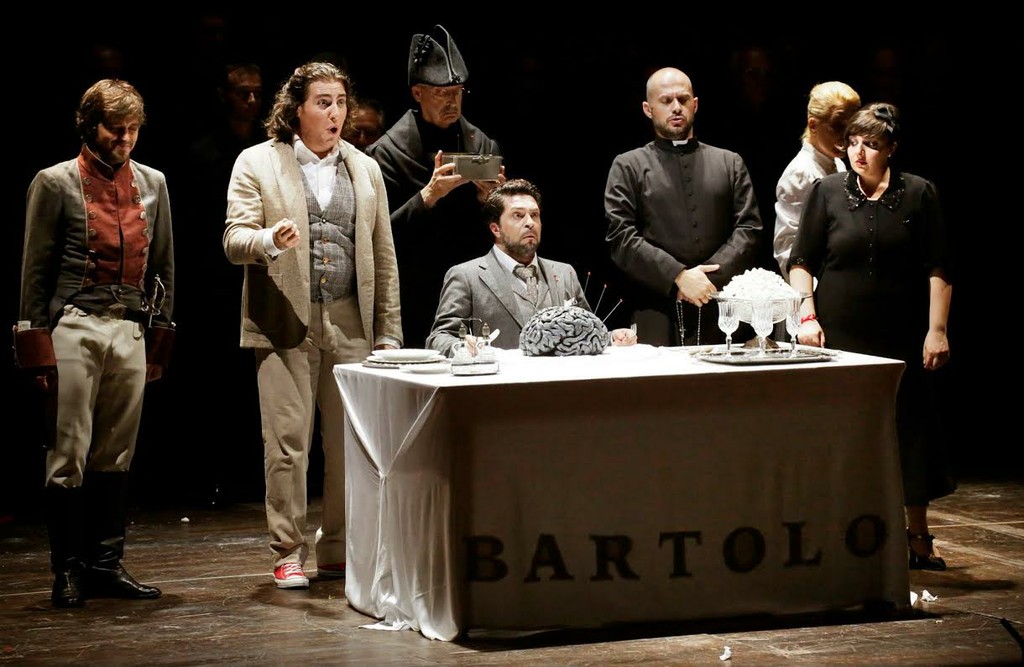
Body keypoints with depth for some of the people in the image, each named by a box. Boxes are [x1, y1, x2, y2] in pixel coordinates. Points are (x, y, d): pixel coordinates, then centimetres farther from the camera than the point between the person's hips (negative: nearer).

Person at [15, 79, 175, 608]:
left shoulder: (152, 184, 12)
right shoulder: (56, 183, 0)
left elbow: (163, 266, 18)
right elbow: (35, 271, -1)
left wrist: (160, 337, 14)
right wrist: (36, 347, -5)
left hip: (131, 332, 4)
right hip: (75, 329, -4)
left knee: (115, 457, 7)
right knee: (69, 455, -4)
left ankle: (107, 564, 13)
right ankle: (68, 571, 2)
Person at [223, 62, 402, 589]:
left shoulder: (365, 169, 15)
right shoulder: (256, 163, 4)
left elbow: (383, 255, 16)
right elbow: (234, 240, -2)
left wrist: (388, 330, 11)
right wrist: (270, 240, -25)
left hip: (350, 325, 3)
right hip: (285, 324, -3)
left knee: (350, 444, 3)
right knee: (287, 444, -4)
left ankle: (339, 550, 13)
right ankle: (288, 554, 4)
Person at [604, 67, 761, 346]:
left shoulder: (730, 164, 18)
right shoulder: (629, 167, 10)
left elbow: (748, 230, 8)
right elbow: (621, 239, 0)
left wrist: (708, 278, -7)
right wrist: (679, 277, -10)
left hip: (722, 314, 2)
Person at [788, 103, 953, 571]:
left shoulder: (918, 194, 1)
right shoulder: (828, 192, 2)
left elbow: (938, 268, 1)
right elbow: (801, 261, 6)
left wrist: (937, 329, -5)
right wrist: (806, 314, -6)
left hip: (901, 338, 0)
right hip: (840, 334, 0)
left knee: (911, 432, 3)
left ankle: (917, 538, 14)